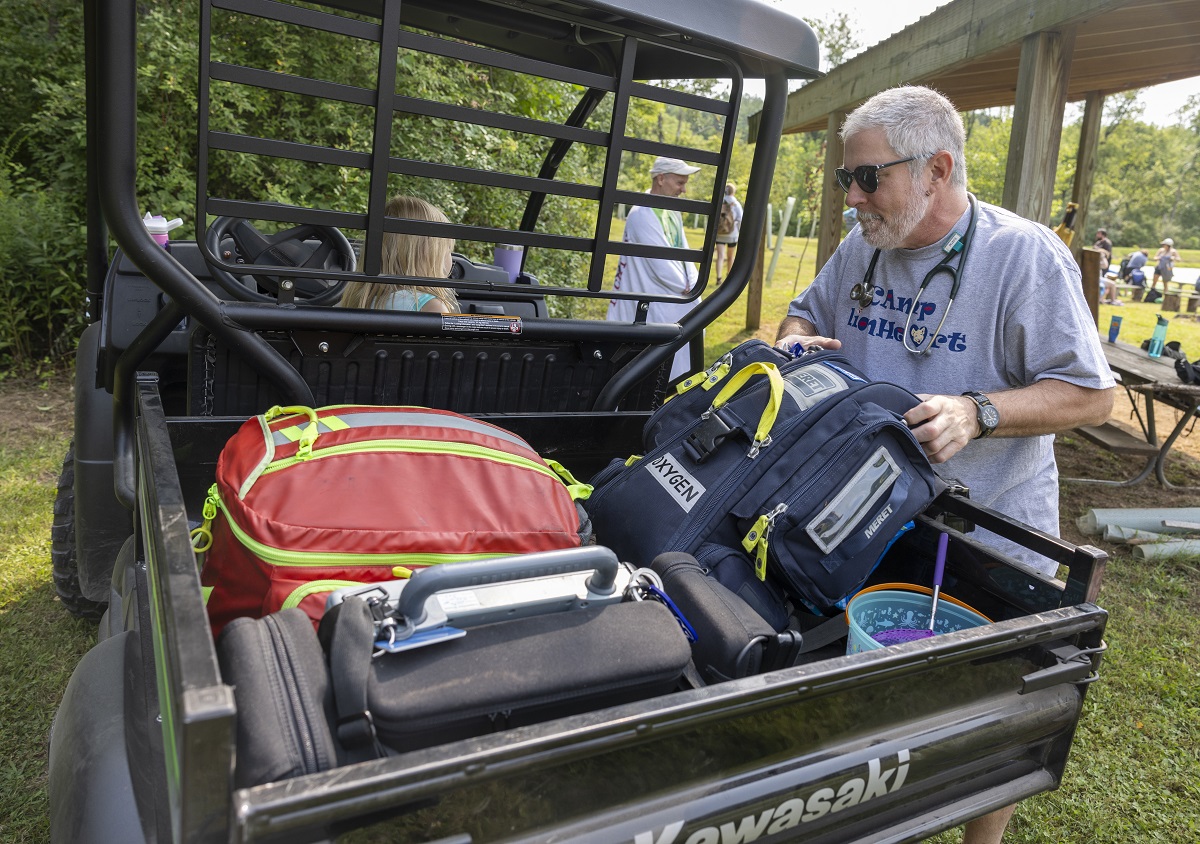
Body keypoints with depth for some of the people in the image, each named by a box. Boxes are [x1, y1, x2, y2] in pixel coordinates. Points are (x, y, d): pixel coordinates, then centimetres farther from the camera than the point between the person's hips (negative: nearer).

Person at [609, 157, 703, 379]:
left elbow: (684, 253, 11)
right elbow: (663, 268, -23)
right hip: (655, 311, -9)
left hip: (678, 305, 9)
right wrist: (688, 288, -8)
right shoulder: (642, 216, -20)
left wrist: (693, 284, -6)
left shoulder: (672, 211, 10)